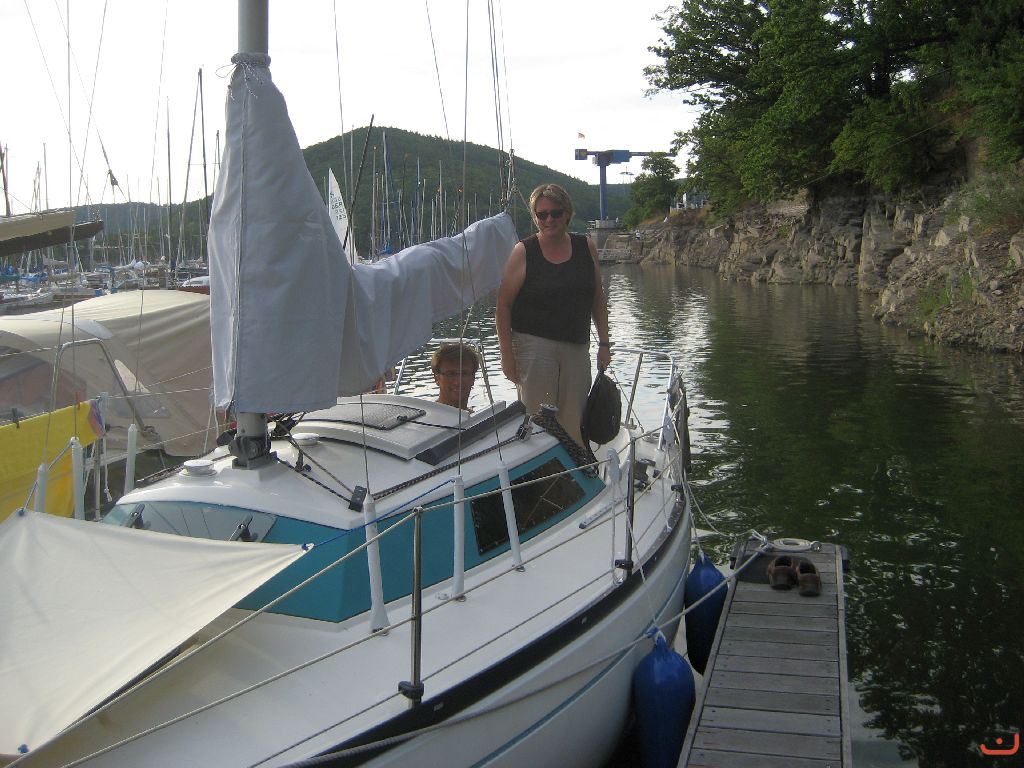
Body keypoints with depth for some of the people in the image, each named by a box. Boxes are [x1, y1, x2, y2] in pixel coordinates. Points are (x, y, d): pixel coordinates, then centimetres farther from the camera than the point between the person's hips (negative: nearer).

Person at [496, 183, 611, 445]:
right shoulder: (523, 252, -4)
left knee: (574, 424, 6)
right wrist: (507, 354, -10)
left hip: (576, 348, 4)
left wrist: (604, 343, 9)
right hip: (534, 347, -4)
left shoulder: (585, 247, 7)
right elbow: (503, 306, -5)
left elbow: (598, 299, 14)